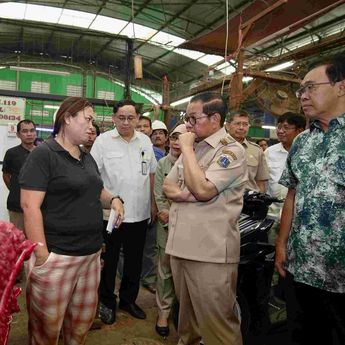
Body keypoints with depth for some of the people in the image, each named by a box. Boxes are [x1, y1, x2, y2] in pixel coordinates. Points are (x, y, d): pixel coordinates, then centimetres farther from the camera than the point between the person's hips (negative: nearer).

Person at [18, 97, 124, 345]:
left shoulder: (87, 158, 13)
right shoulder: (43, 155, -10)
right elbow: (30, 206, -16)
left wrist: (113, 199, 4)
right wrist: (42, 256, -20)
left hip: (91, 254, 7)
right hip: (57, 256, -7)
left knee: (82, 322, 17)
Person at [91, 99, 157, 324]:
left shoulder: (145, 141, 7)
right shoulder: (103, 141, -6)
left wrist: (152, 205, 13)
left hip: (140, 214, 4)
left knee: (135, 262, 17)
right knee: (109, 262, 12)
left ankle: (128, 300, 35)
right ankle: (107, 302, 30)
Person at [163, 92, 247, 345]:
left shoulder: (231, 150, -11)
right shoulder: (192, 148, 15)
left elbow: (202, 190, -22)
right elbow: (167, 186, 14)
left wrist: (187, 148, -11)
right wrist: (186, 194, -9)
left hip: (212, 252, -8)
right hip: (180, 245, 8)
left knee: (216, 322, 4)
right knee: (187, 311, 24)